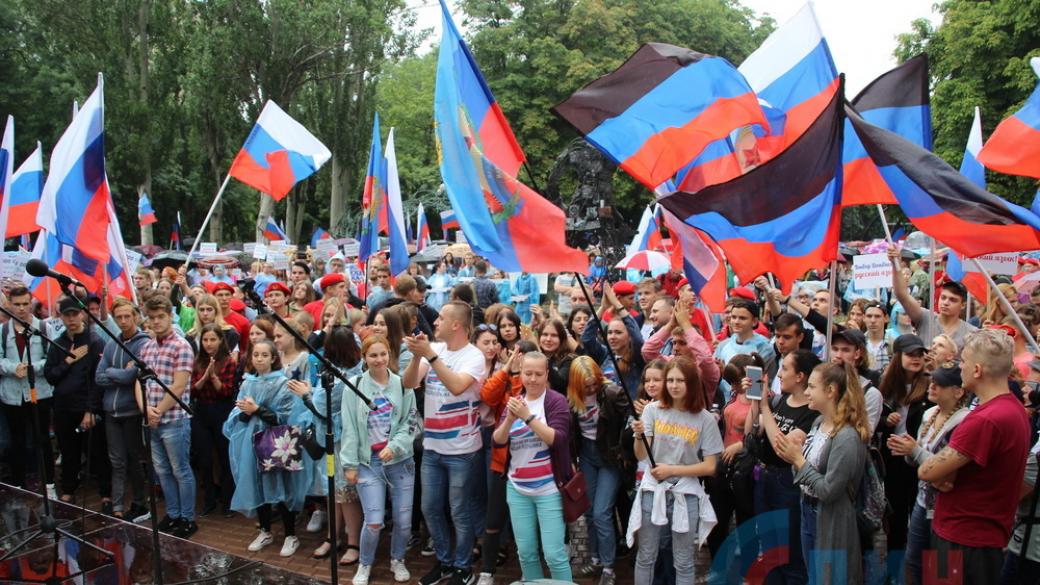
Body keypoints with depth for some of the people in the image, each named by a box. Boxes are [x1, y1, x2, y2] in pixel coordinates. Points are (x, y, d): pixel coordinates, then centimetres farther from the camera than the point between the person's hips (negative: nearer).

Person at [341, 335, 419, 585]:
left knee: (403, 519, 5)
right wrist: (350, 463, -6)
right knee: (374, 522, -7)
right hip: (369, 461, -1)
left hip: (400, 460, 2)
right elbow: (349, 428, -2)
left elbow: (411, 422, 0)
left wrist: (394, 446, -15)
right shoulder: (355, 387, -1)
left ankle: (397, 560, 31)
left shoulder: (402, 384, 2)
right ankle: (365, 564, 19)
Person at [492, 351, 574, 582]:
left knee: (554, 553, -4)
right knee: (525, 552, 11)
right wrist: (509, 419, -18)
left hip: (549, 489, -5)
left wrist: (528, 416, -26)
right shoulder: (514, 402, 9)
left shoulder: (556, 401, -6)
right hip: (517, 489, 5)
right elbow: (498, 441, 0)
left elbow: (557, 438, -19)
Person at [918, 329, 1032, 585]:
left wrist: (940, 474, -3)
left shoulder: (986, 420, -27)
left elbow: (927, 471, -24)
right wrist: (945, 473, -10)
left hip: (964, 542, -9)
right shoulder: (1014, 408, 7)